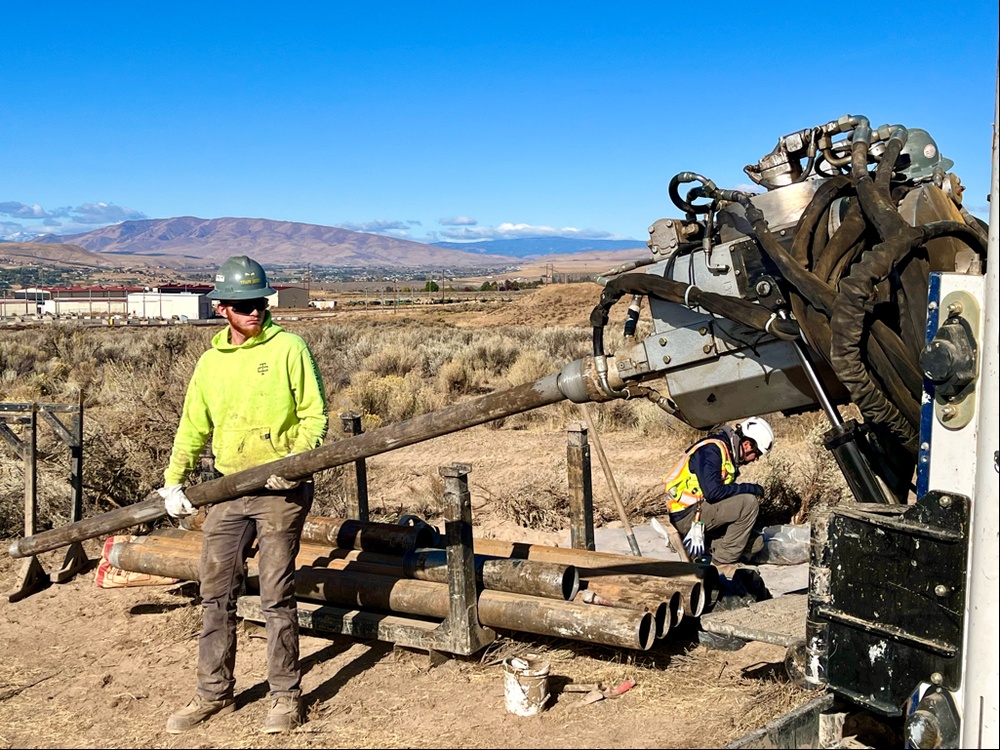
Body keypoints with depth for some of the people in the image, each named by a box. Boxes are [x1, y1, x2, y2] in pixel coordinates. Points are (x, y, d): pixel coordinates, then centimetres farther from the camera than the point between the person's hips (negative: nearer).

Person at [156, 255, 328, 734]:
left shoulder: (288, 347, -5)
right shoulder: (211, 362, 10)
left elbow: (315, 415, -5)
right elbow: (193, 429, 16)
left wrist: (294, 459, -19)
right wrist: (173, 481, 6)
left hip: (281, 491, -5)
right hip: (228, 490, 5)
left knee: (277, 596, 0)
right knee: (216, 594, 10)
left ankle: (285, 695, 14)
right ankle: (214, 693, 24)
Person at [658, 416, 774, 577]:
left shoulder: (727, 451, 13)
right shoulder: (712, 449, -16)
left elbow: (724, 494, 17)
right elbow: (712, 492, -27)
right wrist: (750, 488, -16)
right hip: (687, 515, -10)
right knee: (748, 502, -20)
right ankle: (723, 564, -12)